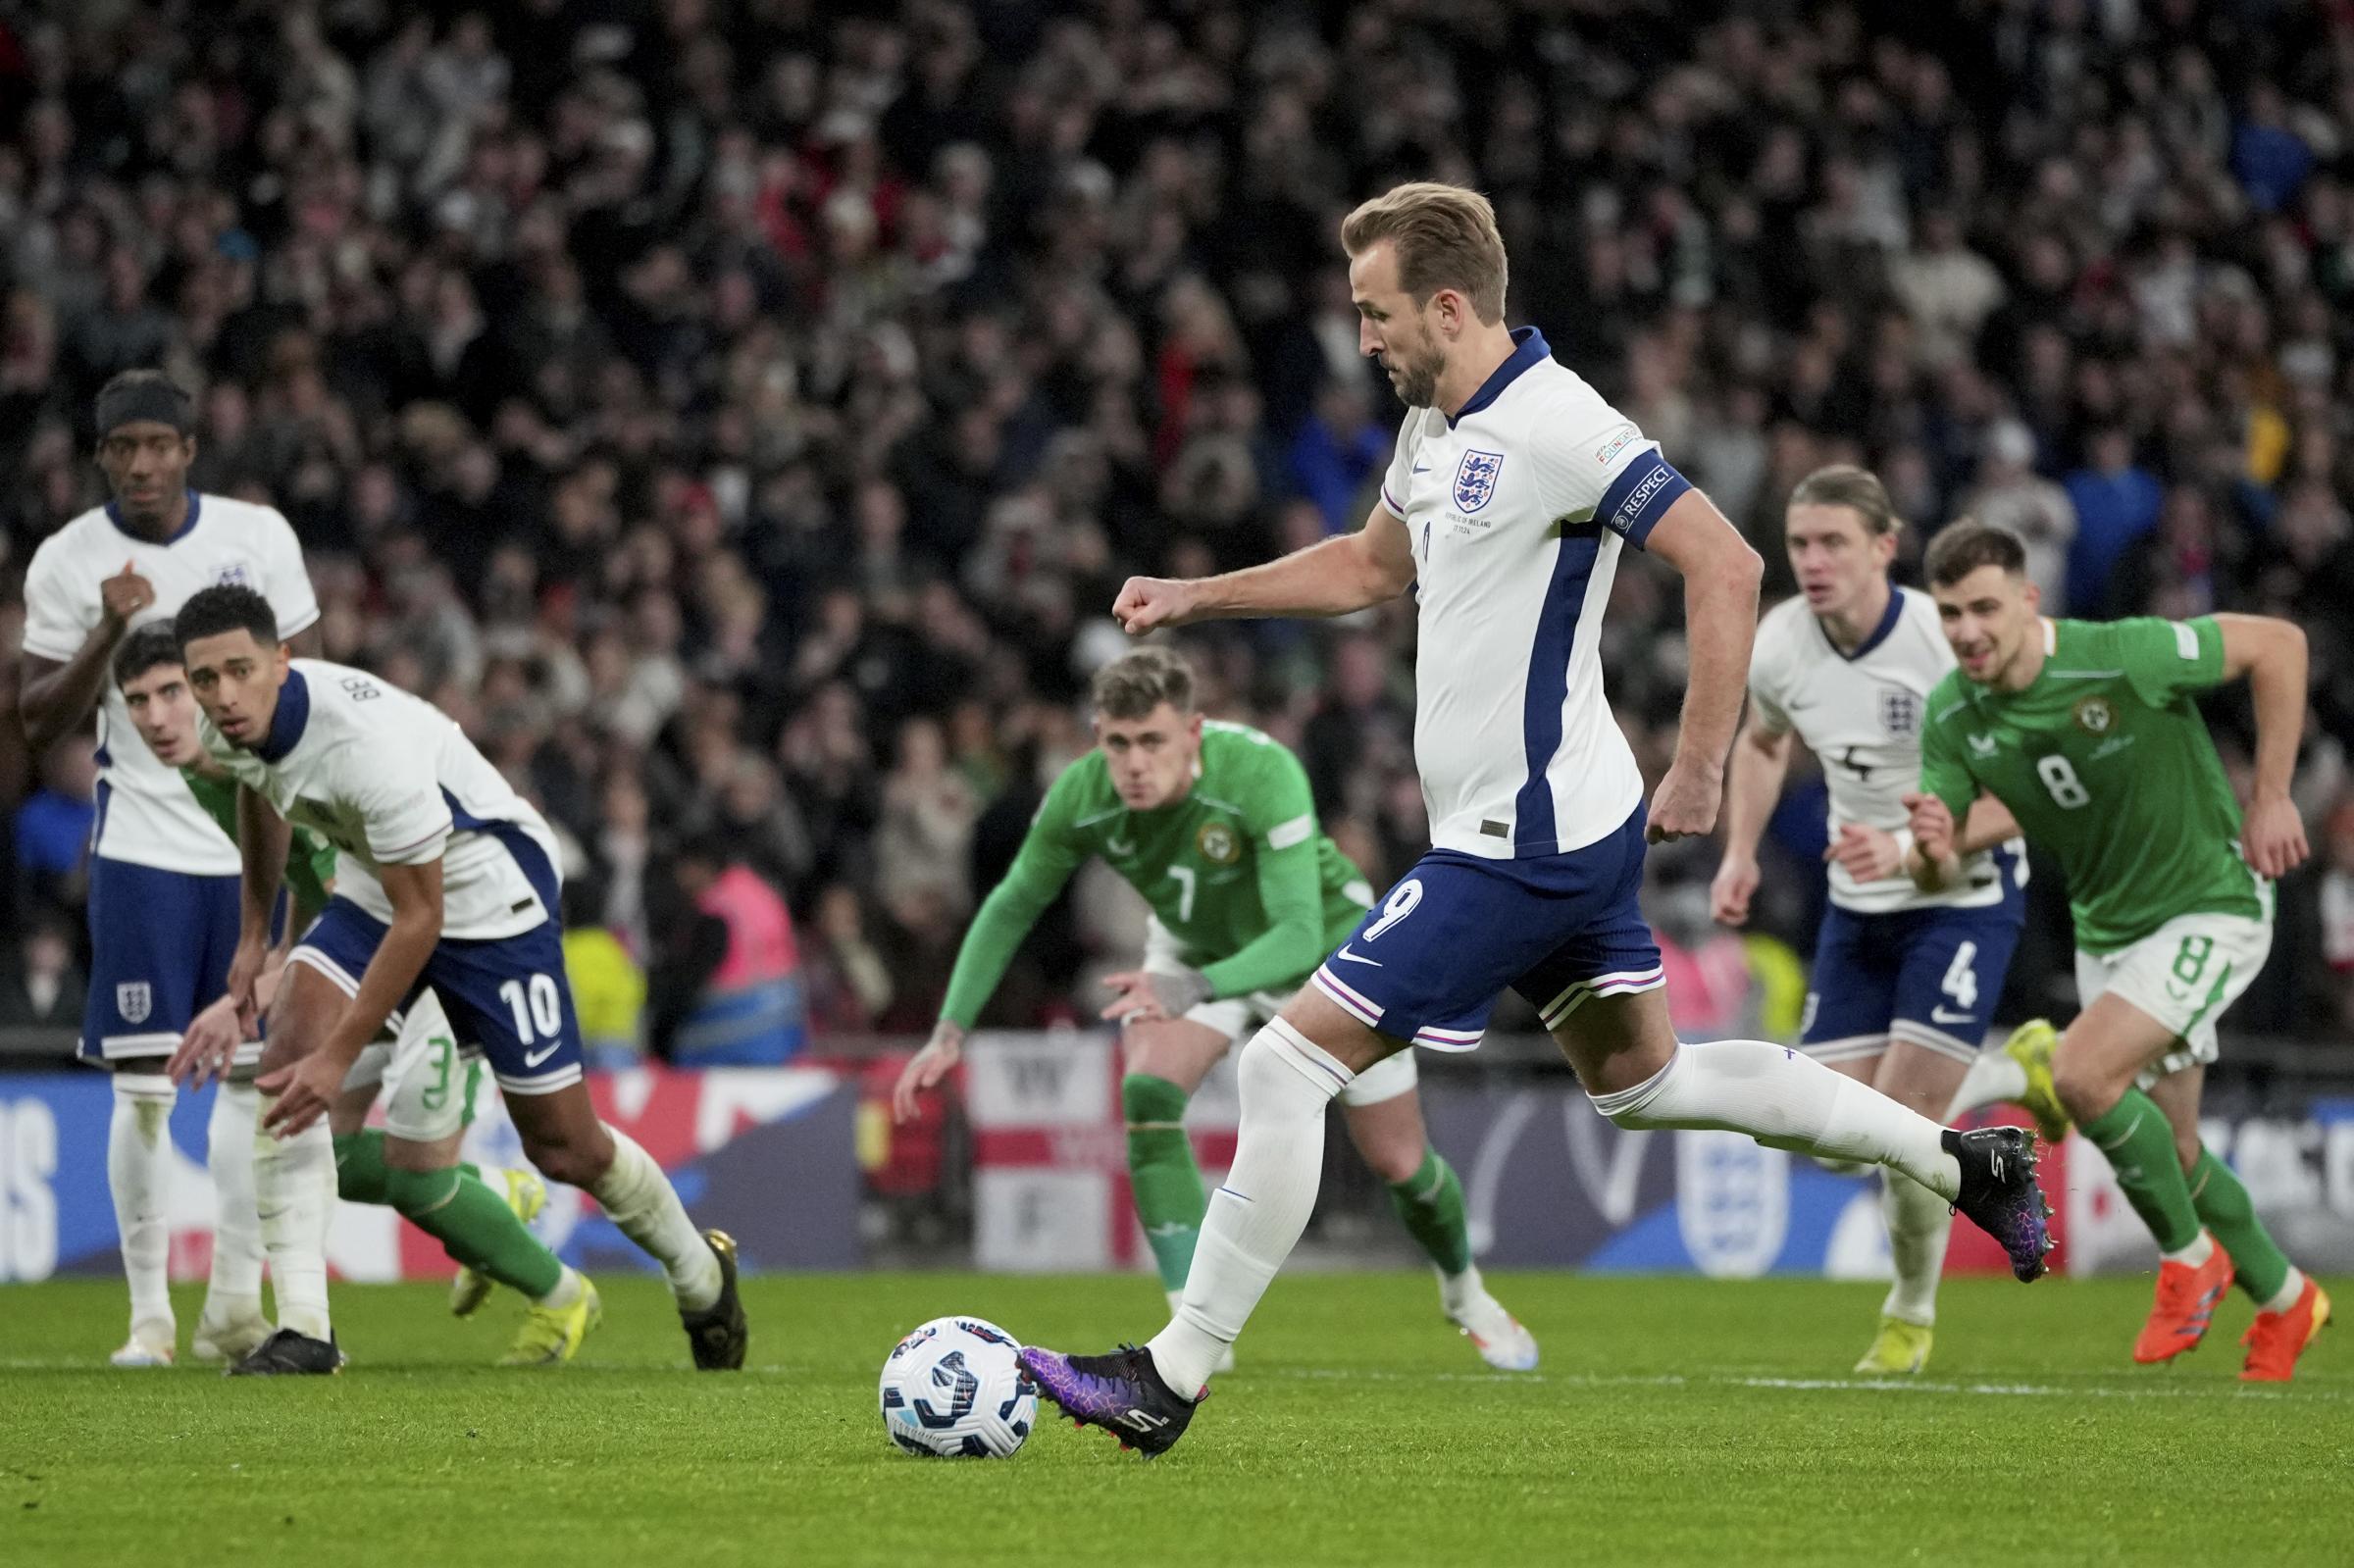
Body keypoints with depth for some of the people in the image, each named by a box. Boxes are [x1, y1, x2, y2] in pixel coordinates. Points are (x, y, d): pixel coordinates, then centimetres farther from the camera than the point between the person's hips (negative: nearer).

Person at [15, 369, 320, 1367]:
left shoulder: (258, 536, 2)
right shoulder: (67, 562, -2)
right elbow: (39, 725, -1)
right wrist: (106, 636, -17)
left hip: (256, 841, 2)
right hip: (141, 846, -1)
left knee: (253, 1069, 0)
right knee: (143, 1085, -5)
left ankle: (234, 1302, 6)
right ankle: (149, 1312, 3)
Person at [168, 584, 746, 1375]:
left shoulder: (367, 741, -37)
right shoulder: (228, 729, -14)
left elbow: (419, 921, -29)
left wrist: (338, 1058, -28)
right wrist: (252, 935, 17)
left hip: (486, 896, -7)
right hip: (373, 890, 7)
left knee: (565, 1147, 1)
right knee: (286, 1061, -18)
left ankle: (699, 1271, 31)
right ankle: (305, 1326, -13)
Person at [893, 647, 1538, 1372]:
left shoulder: (1262, 774, -41)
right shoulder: (1080, 796, -28)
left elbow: (1298, 936, -45)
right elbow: (1013, 905, -11)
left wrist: (1195, 989, -62)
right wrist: (950, 1031, -17)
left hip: (1325, 945, -3)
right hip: (1194, 945, 3)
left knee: (1398, 1161, 6)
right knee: (1147, 1093, -27)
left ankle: (1464, 1291, 41)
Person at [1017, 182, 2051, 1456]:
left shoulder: (1556, 428, -20)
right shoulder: (1436, 423, 10)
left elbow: (1725, 567, -24)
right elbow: (1374, 563, 28)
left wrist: (1699, 770, -24)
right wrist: (1195, 598, 21)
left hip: (1518, 845, -11)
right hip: (1570, 828, 11)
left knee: (1289, 1064, -9)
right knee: (1643, 1081, 22)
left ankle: (1167, 1381, -4)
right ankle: (1964, 1163, 28)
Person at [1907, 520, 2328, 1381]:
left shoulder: (2121, 657, -27)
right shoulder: (1952, 716, -10)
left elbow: (2277, 644, -15)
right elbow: (1941, 874, -8)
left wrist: (2270, 796, -15)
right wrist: (1931, 850, -33)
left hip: (2210, 906, -7)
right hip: (2104, 927, 7)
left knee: (2080, 1074, -24)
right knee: (2168, 1152, 12)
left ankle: (2189, 1255, -2)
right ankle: (2282, 1299, 36)